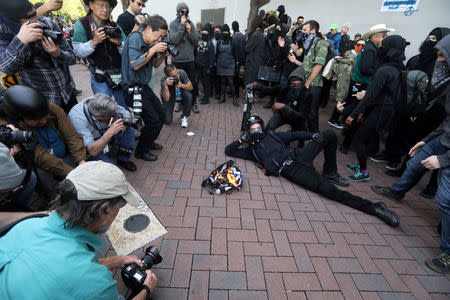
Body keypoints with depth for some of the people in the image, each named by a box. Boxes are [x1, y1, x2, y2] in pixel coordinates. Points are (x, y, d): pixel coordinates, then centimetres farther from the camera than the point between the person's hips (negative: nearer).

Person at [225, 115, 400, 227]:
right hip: (290, 170, -5)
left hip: (297, 156, 6)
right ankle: (372, 208, -17)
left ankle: (330, 173, 7)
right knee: (328, 190, -23)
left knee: (330, 135, -4)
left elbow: (293, 135, 23)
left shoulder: (271, 135, 25)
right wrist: (242, 139, 11)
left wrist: (312, 135, 7)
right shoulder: (251, 149, 17)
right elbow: (228, 150, 19)